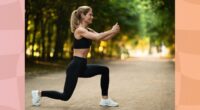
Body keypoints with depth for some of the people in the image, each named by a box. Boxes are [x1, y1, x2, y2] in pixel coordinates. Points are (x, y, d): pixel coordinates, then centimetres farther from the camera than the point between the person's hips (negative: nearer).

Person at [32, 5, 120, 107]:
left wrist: (114, 32, -5)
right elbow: (97, 37, -28)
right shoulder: (79, 30, -15)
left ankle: (105, 100, 13)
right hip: (75, 66, -9)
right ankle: (39, 93, 14)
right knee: (65, 96, -3)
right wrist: (111, 31, -19)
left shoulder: (88, 30, 13)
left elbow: (103, 38, 9)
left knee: (104, 70, 10)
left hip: (82, 66, 9)